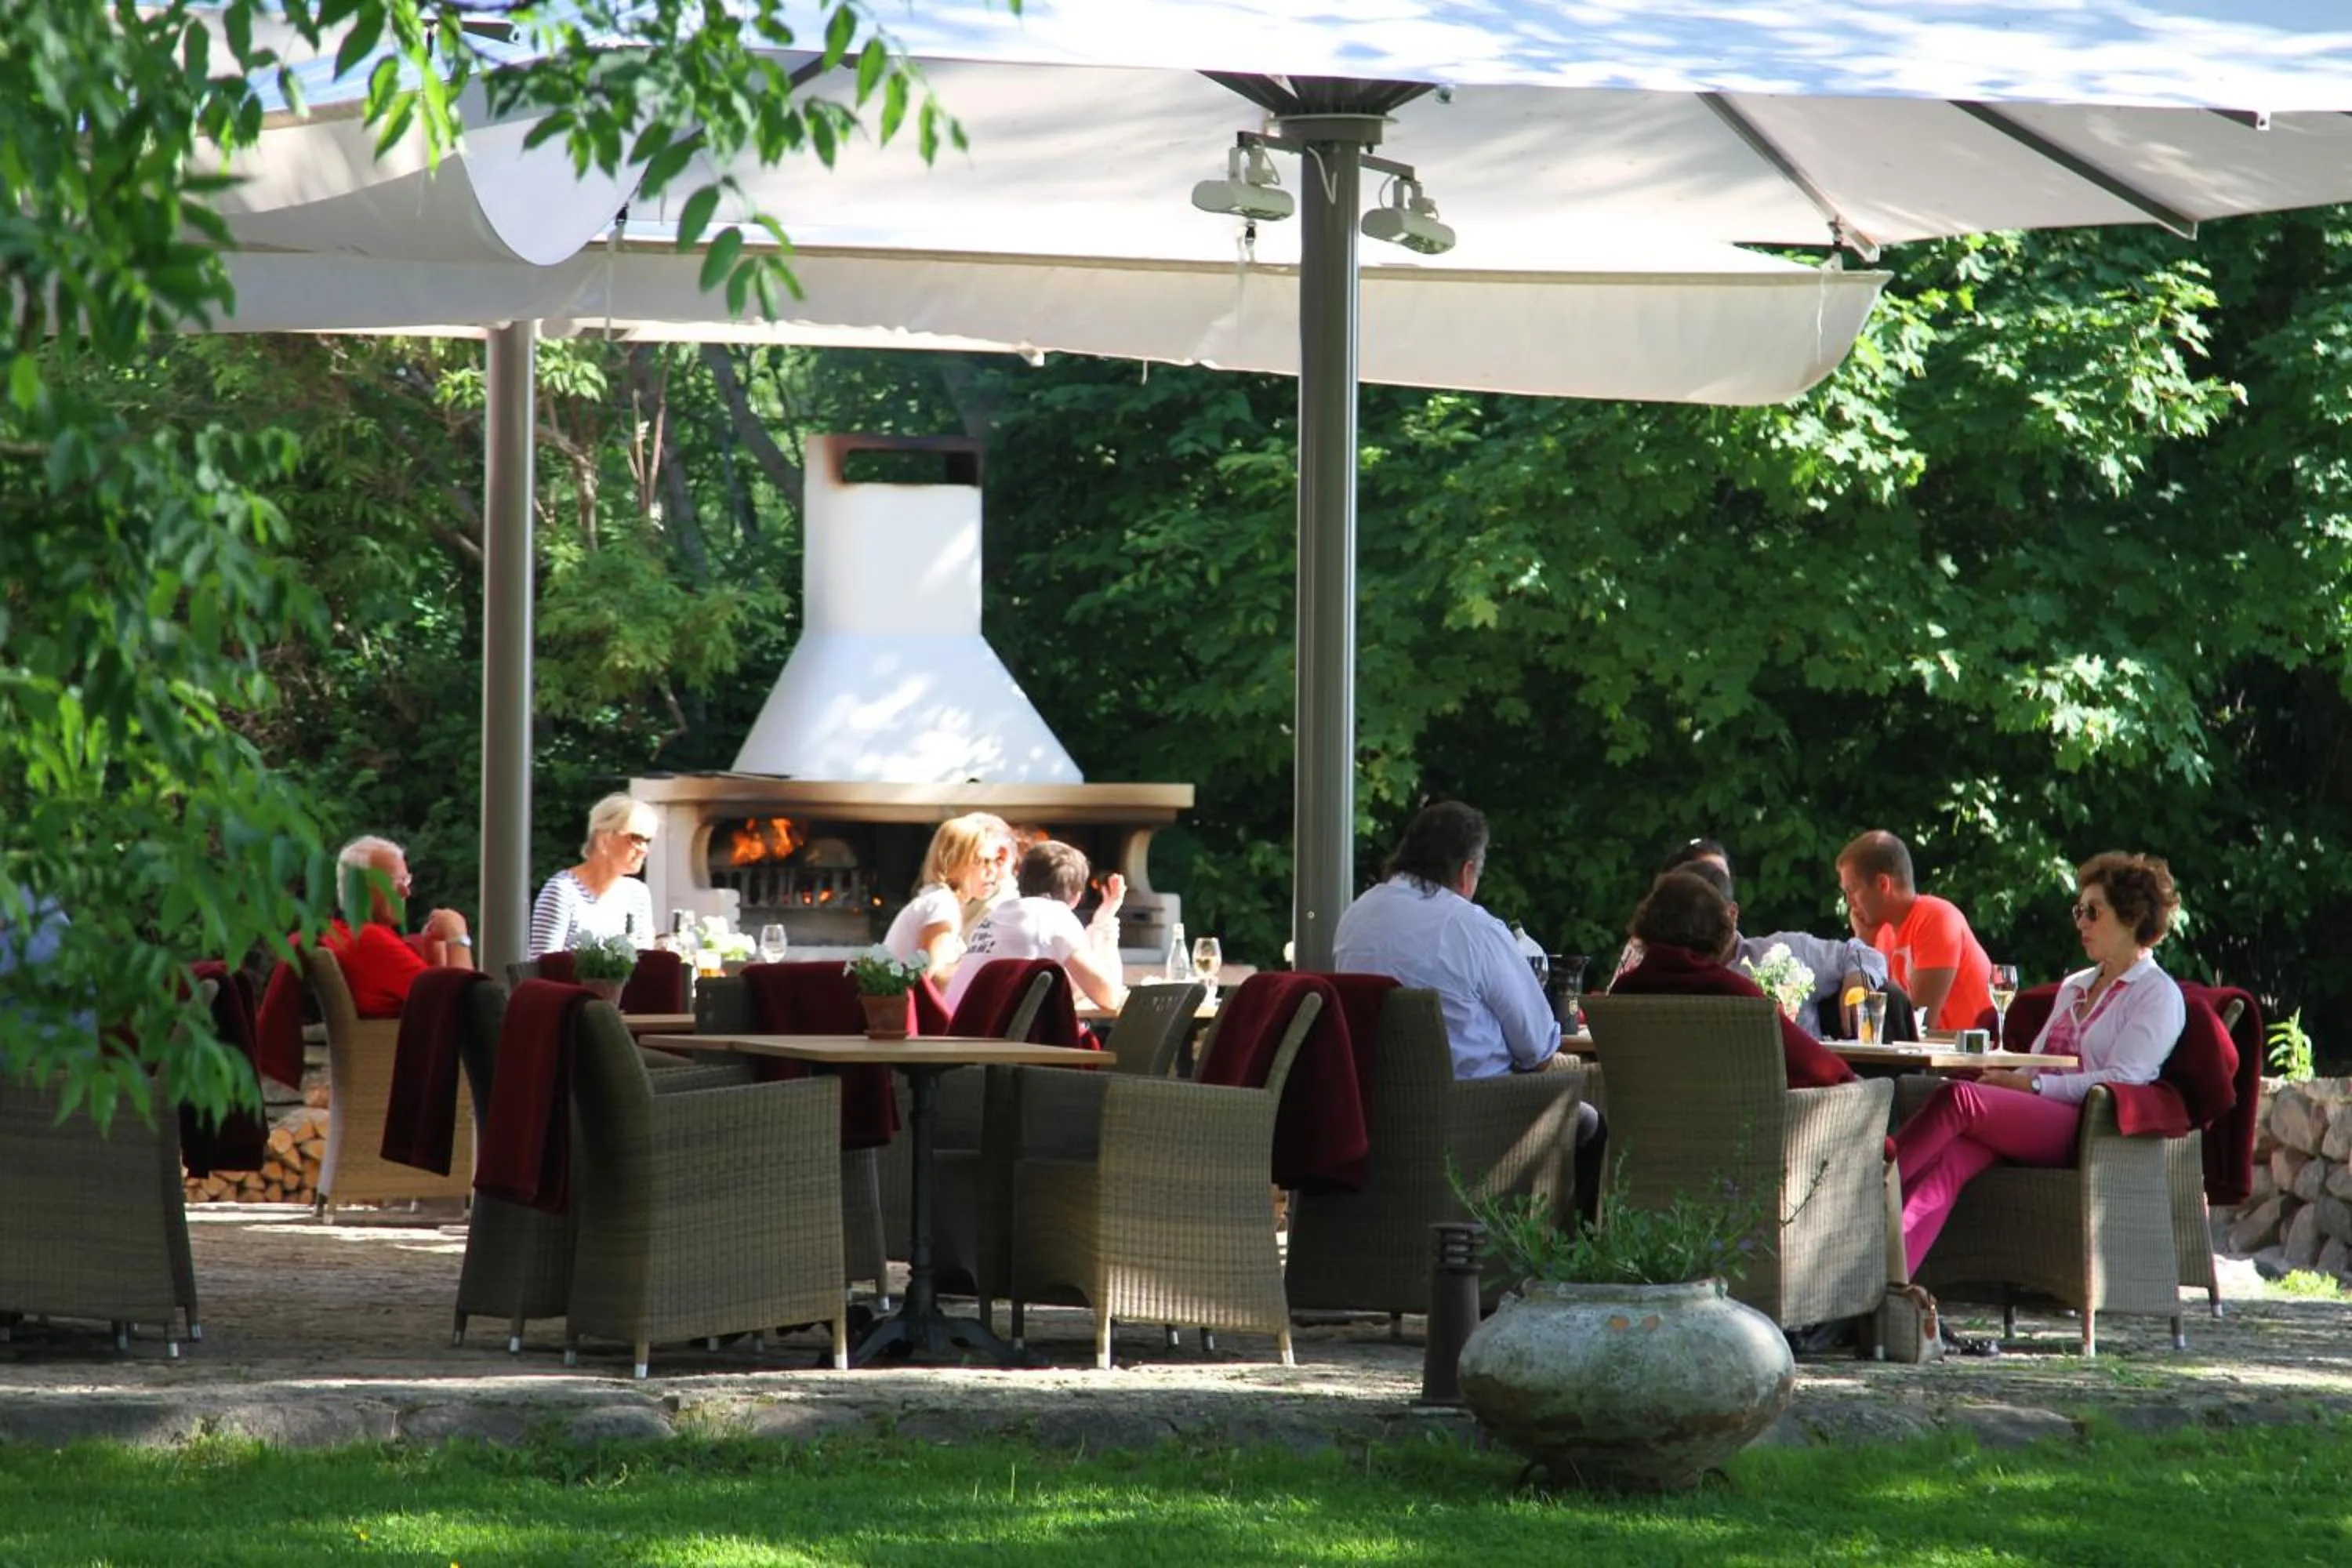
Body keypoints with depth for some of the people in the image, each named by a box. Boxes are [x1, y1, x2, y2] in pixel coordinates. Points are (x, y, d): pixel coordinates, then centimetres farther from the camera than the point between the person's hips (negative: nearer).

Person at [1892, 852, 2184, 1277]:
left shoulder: (2158, 995, 6)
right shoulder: (2074, 987, 32)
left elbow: (2122, 1079, -8)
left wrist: (2031, 1085, -15)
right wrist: (2007, 1076, 1)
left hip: (2086, 1129, -6)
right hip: (2032, 1121, 6)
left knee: (1956, 1098, -30)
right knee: (1948, 1158, -29)